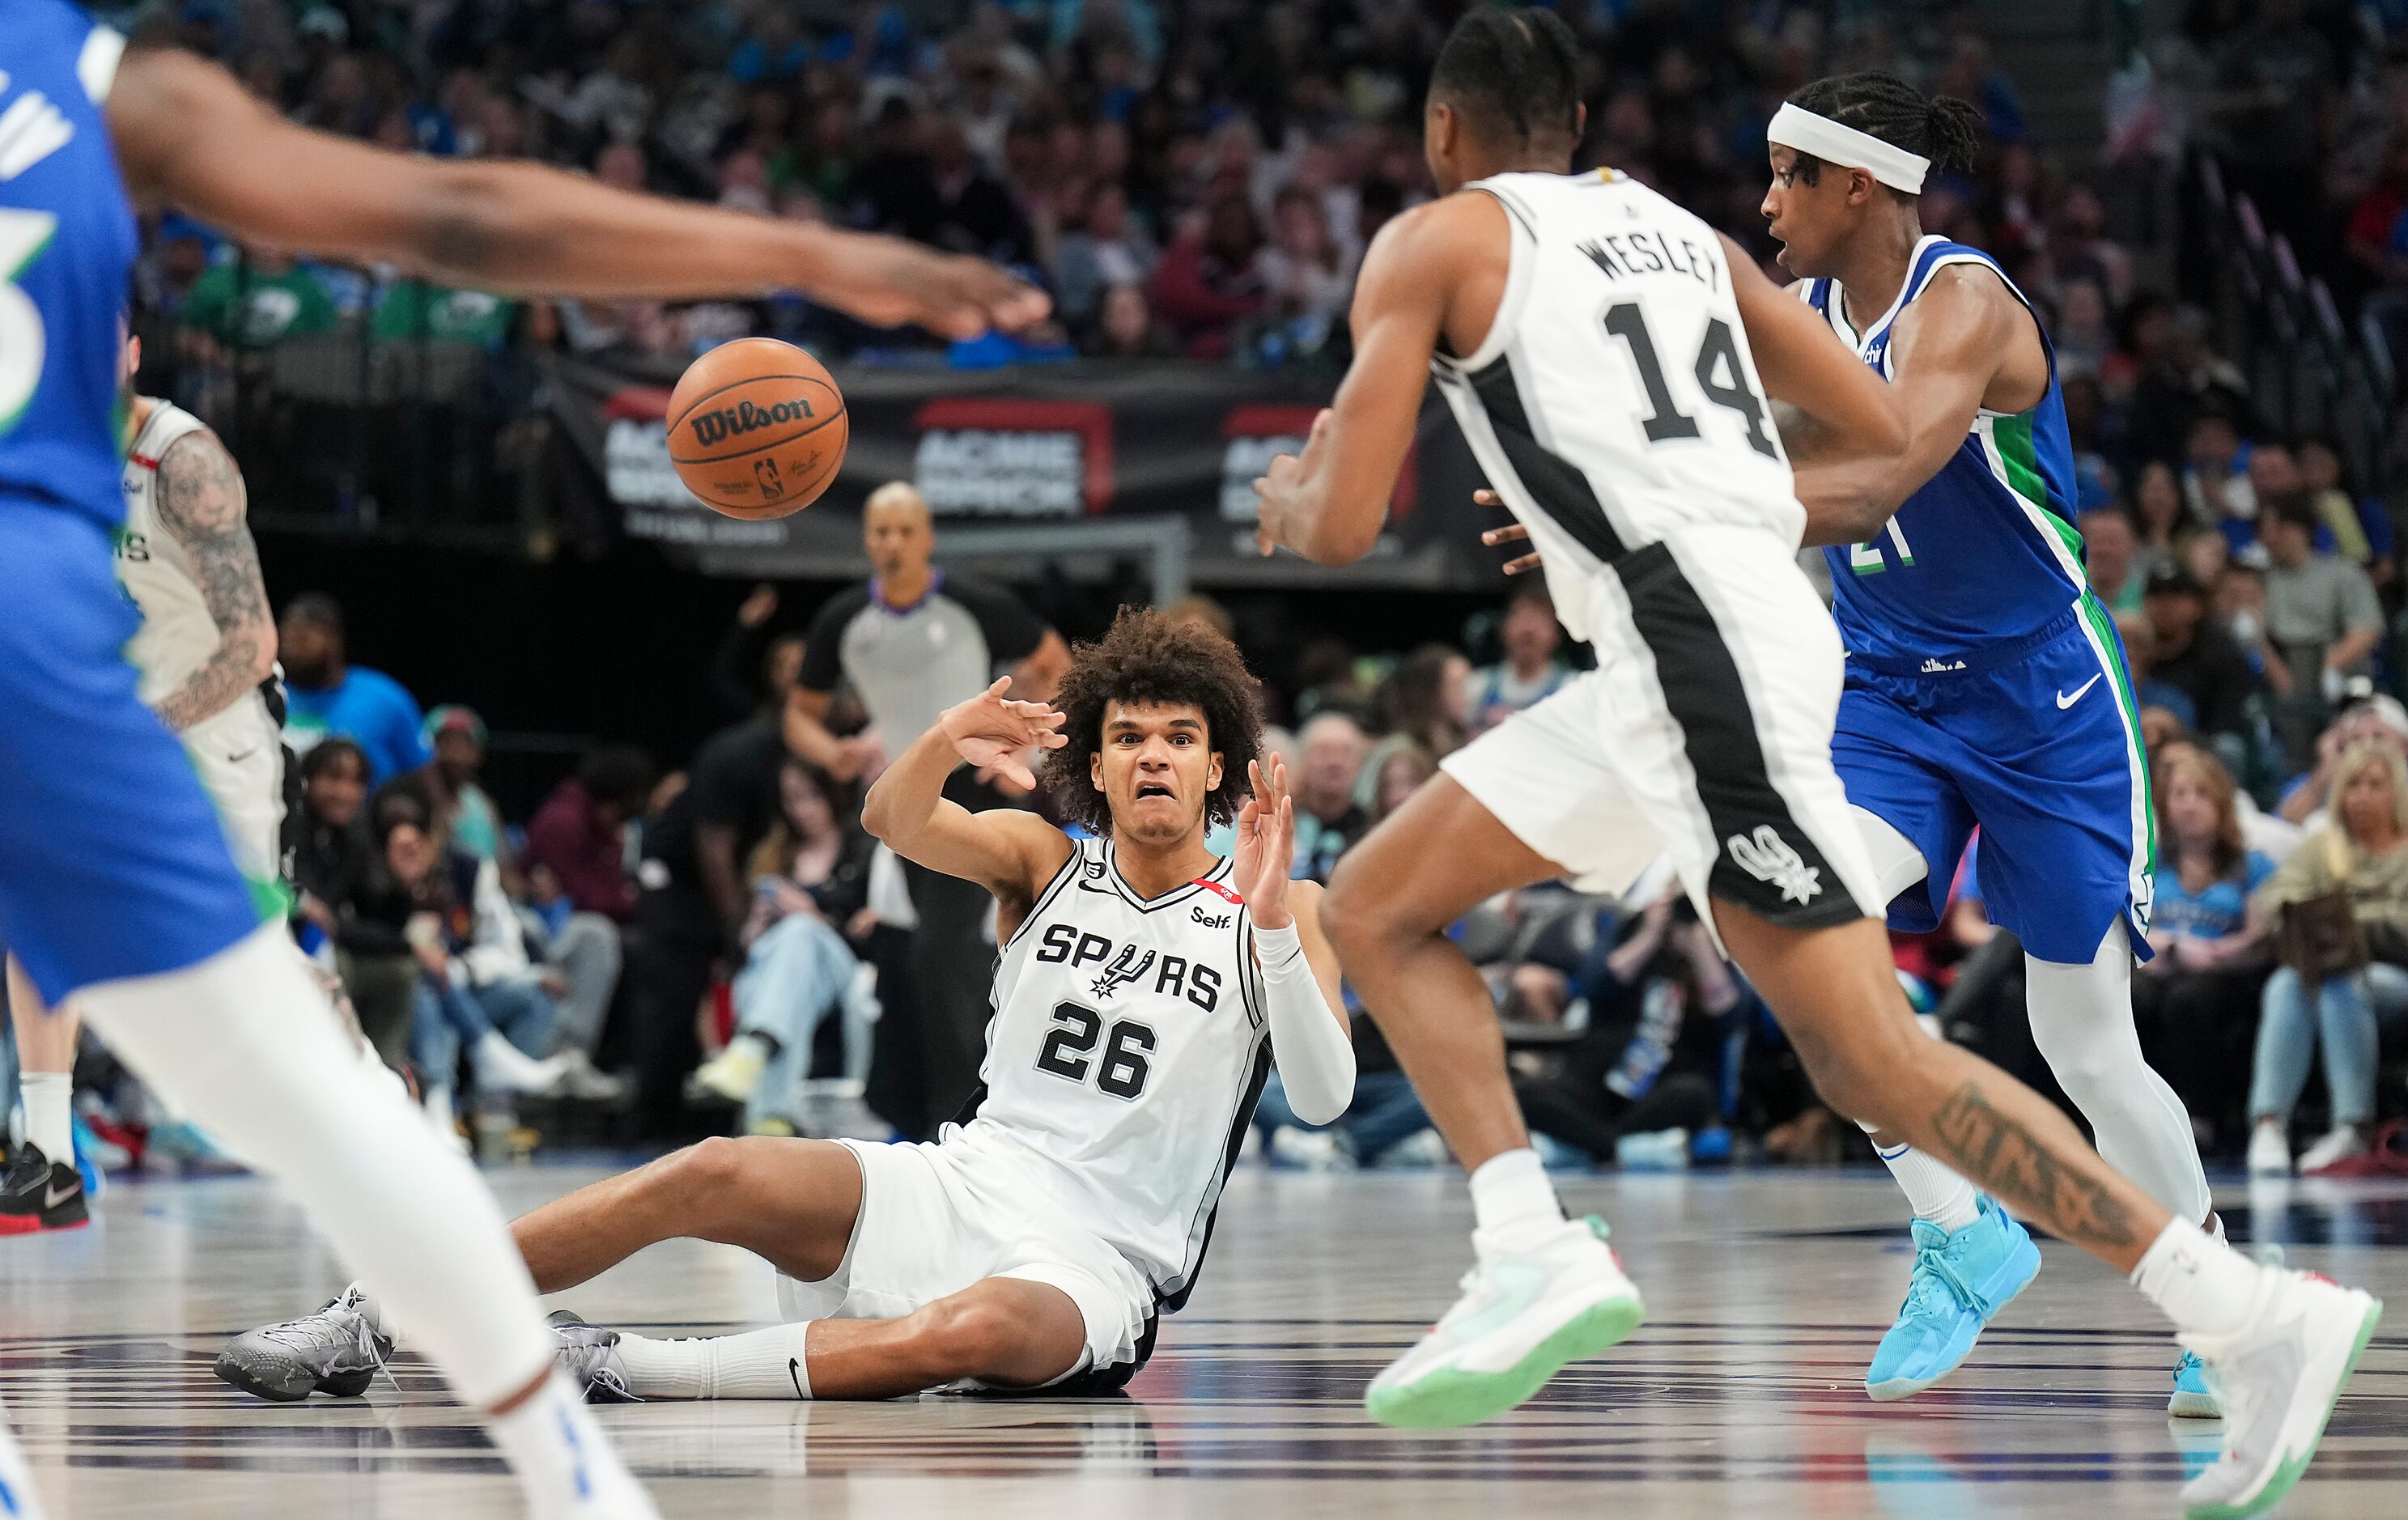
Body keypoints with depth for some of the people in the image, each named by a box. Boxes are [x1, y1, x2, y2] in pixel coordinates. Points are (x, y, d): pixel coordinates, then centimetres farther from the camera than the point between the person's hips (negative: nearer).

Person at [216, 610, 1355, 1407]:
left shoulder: (1273, 909, 0)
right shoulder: (1043, 860, 8)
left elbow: (1324, 1098, -14)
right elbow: (893, 821, -11)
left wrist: (1272, 922, -27)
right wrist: (945, 745, -34)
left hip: (1098, 1264, -3)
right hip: (961, 1186, 4)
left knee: (981, 1327, -40)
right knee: (716, 1175, -22)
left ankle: (620, 1371, -41)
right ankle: (365, 1327, -21)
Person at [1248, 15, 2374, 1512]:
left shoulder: (1436, 241, 5)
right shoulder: (1682, 231, 24)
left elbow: (1343, 530, 0)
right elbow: (1895, 447, 21)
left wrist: (1285, 494, 24)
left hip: (1698, 651, -9)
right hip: (1690, 657, 9)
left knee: (1872, 1059, -12)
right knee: (1376, 907, 15)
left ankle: (2259, 1314, -18)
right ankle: (1536, 1261, 1)